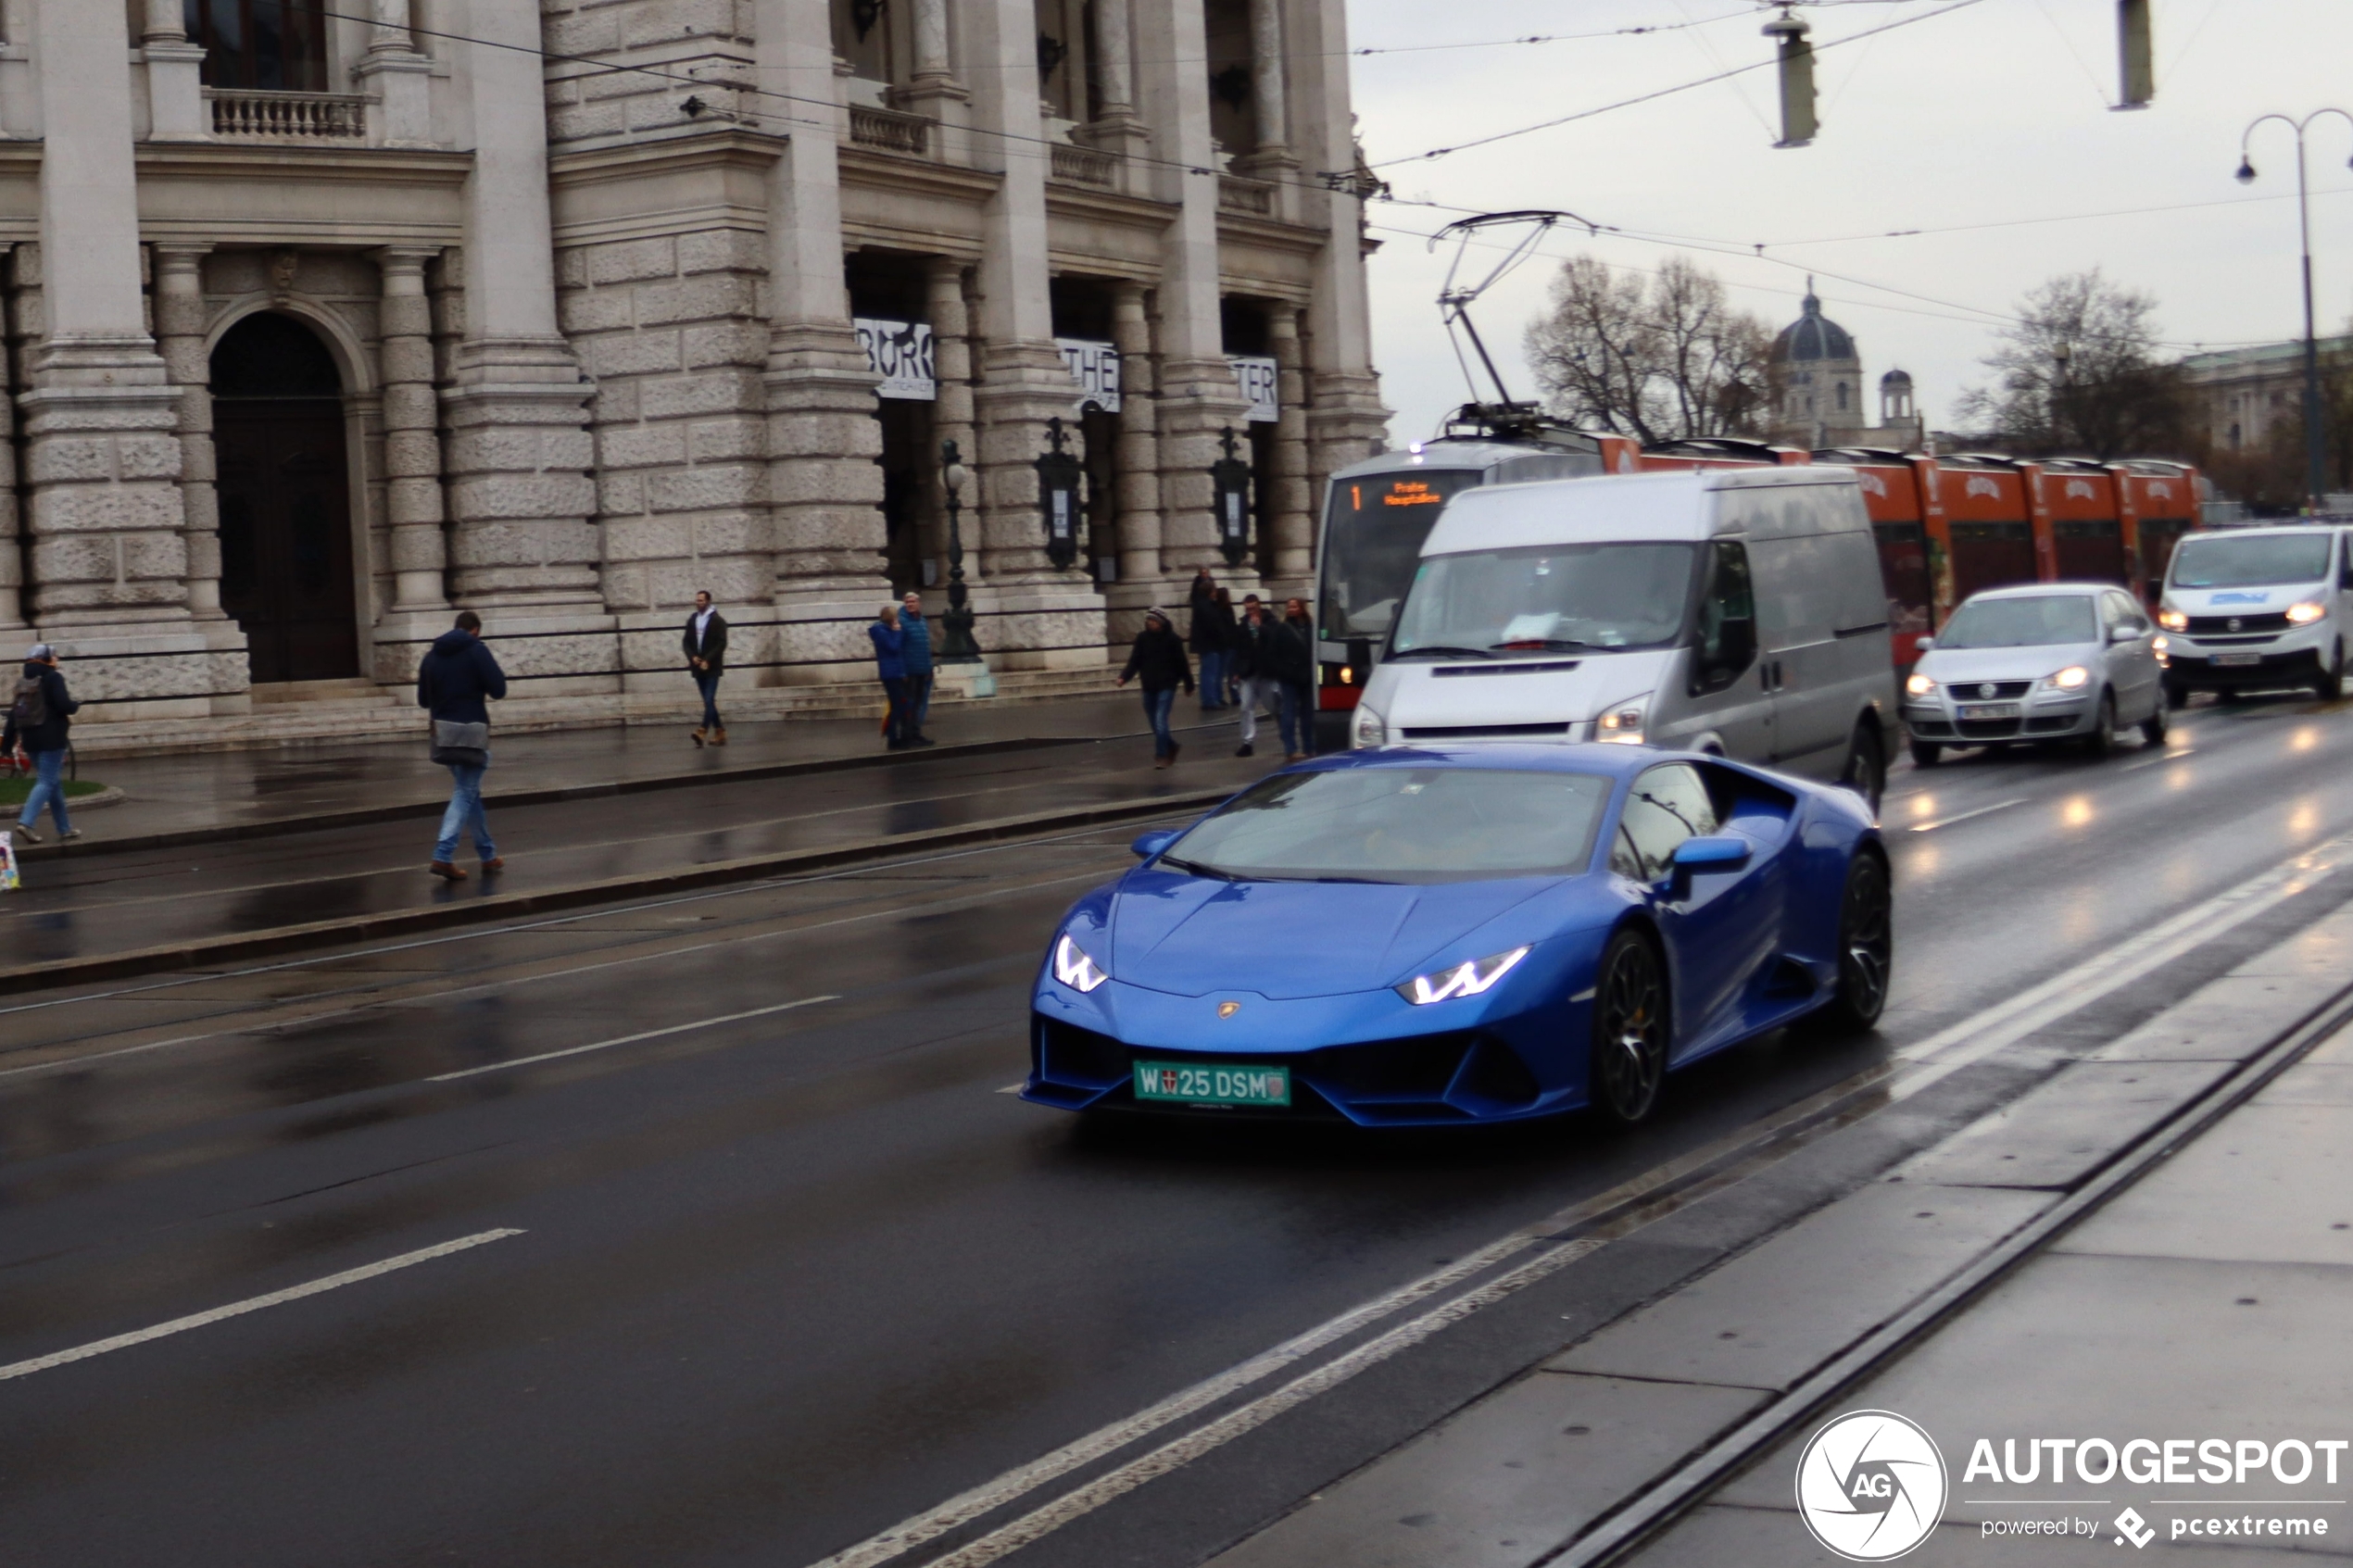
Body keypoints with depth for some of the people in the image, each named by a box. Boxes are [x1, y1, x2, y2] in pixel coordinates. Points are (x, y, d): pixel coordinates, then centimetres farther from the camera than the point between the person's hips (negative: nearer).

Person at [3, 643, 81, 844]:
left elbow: (14, 714, 12)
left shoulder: (23, 682, 13)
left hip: (30, 740, 8)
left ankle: (64, 828, 19)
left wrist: (7, 744, 13)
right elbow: (64, 705, -21)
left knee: (54, 782, 16)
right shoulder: (52, 678, -10)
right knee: (47, 782, -7)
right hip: (51, 739, -8)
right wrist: (76, 706, 3)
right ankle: (25, 822, -23)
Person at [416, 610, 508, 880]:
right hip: (471, 729, -6)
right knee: (465, 794, -3)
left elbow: (423, 700, 14)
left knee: (468, 791, 17)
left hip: (443, 729, 6)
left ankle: (487, 855, 25)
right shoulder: (476, 650, -6)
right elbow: (498, 690, -11)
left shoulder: (432, 655, 11)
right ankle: (443, 856, -15)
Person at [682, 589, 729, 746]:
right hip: (698, 667, 6)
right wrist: (692, 657, -7)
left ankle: (703, 732, -23)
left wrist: (707, 660, -17)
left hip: (712, 667, -6)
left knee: (709, 700, -14)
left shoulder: (717, 620, -5)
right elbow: (686, 642, 11)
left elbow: (721, 643, -10)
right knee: (708, 702, 9)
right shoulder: (692, 620, 10)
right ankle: (719, 731, 15)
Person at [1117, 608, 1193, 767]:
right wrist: (1124, 677, -16)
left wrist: (1188, 684, 4)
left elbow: (1181, 663, -2)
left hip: (1167, 686, -5)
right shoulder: (1142, 638, 2)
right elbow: (1134, 661, -1)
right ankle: (1172, 747, 33)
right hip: (1148, 687, 5)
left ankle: (1161, 756, -9)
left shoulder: (1172, 639, -7)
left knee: (1160, 720, -16)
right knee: (1155, 723, 11)